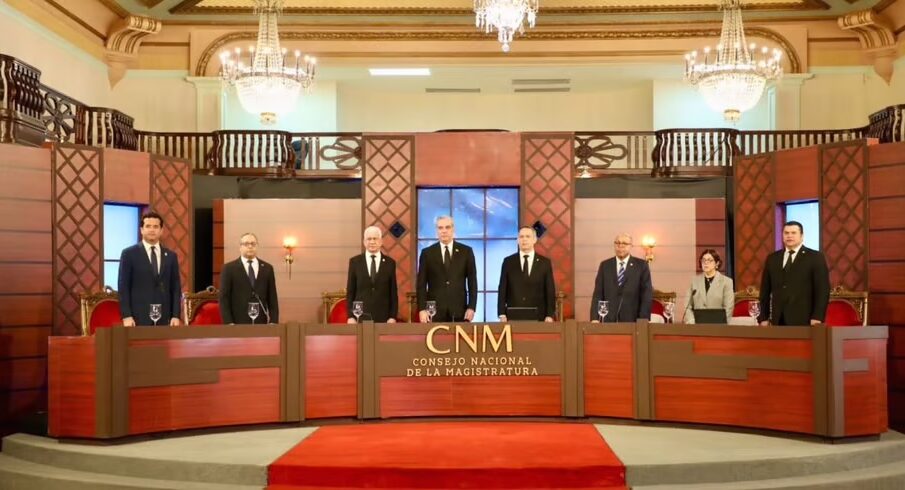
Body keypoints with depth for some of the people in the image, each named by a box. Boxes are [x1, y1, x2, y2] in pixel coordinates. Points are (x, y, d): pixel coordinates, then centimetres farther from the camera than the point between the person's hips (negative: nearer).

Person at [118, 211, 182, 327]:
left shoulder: (171, 256, 11)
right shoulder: (129, 253, 2)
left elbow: (176, 288, 10)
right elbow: (123, 287, -1)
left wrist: (176, 316, 0)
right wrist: (126, 316, -10)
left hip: (164, 319, 3)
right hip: (138, 318, -3)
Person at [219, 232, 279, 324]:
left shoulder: (267, 268, 11)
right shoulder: (229, 268, 4)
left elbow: (272, 298, 10)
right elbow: (224, 298, 0)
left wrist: (273, 322, 0)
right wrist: (229, 323, -10)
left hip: (261, 323, 2)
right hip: (238, 324, -2)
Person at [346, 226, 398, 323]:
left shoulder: (390, 263, 6)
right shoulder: (354, 262, 5)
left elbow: (393, 293, 6)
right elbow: (350, 292, 5)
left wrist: (393, 317, -1)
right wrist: (350, 316, -2)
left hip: (383, 317, 0)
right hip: (360, 316, 0)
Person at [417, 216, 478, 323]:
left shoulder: (466, 251, 6)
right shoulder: (427, 253, 5)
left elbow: (472, 281, 5)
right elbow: (421, 284, 3)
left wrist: (471, 307, -4)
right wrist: (422, 309, -6)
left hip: (459, 310, 0)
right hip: (434, 310, 0)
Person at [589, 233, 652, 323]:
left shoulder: (641, 265, 3)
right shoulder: (604, 265, 9)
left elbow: (647, 294, -1)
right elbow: (598, 294, 5)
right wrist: (595, 318, -6)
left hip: (632, 321, -1)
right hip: (608, 321, 2)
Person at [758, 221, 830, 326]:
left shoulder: (815, 257, 2)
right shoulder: (772, 258, 14)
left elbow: (822, 289, -3)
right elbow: (765, 290, 14)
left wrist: (817, 317, -12)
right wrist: (763, 317, 7)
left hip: (803, 320, -3)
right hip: (779, 321, 3)